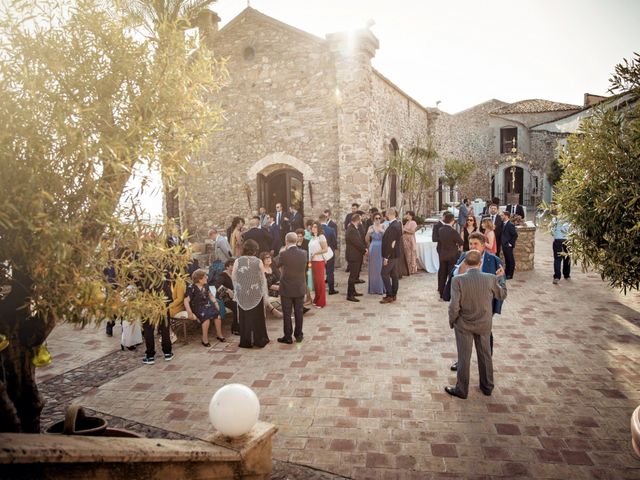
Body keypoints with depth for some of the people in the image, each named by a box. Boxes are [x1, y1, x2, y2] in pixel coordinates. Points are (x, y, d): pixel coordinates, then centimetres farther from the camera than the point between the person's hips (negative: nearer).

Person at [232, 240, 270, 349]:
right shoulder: (258, 262, -8)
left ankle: (246, 341, 16)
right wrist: (265, 293, 10)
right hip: (256, 293, -1)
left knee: (244, 317, 10)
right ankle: (259, 340, 18)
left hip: (242, 294, 1)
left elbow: (233, 277, 0)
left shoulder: (238, 261, -6)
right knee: (257, 317, 10)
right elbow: (263, 278, -1)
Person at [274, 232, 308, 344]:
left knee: (287, 313, 8)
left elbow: (276, 264, -1)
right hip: (300, 288, 3)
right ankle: (299, 335, 23)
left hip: (287, 289, -3)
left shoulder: (283, 254, -19)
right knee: (299, 312, 14)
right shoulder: (304, 253, -8)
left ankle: (288, 337, 15)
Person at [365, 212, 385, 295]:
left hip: (382, 250, 0)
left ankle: (381, 288, 10)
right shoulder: (371, 227, 2)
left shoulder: (383, 227, 0)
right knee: (373, 269, 5)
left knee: (382, 269, 0)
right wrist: (368, 233, -7)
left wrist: (383, 232, -20)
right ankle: (374, 288, 12)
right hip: (373, 250, 1)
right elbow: (367, 240, 7)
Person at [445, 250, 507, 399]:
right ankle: (487, 387, 37)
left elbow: (454, 306, -23)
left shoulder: (458, 280, -22)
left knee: (464, 357, 10)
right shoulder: (491, 279, -14)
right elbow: (502, 295, 6)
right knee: (485, 355, 20)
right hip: (484, 325, 3)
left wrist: (451, 321, -4)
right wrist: (501, 278, 22)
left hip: (464, 325, -3)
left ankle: (461, 390, 24)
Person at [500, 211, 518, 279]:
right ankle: (506, 273, 26)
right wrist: (502, 242, 9)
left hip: (508, 246, -8)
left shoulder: (510, 225, -17)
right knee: (506, 260, 17)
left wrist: (511, 243, -15)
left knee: (511, 260, 2)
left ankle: (510, 275, 9)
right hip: (504, 245, 8)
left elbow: (515, 235, -18)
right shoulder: (503, 224, 8)